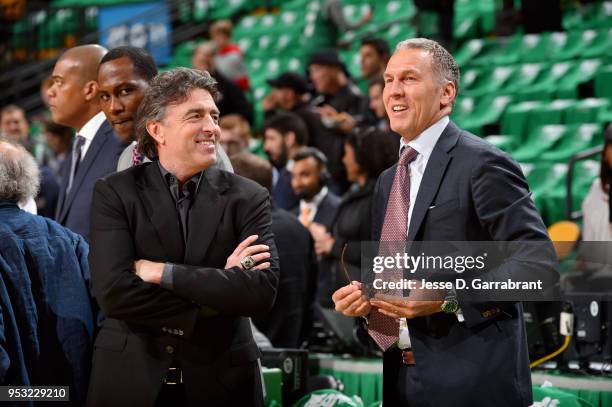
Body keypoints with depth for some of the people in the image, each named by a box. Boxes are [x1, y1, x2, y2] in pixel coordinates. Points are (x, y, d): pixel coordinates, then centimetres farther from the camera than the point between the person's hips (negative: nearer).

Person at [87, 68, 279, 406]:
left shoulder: (247, 198, 0)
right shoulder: (114, 194, -3)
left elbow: (262, 290, -14)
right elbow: (113, 292, -16)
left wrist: (164, 273, -18)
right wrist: (221, 286, -15)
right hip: (130, 379, -1)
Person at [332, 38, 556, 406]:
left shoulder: (483, 164, -10)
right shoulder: (388, 181, 15)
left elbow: (539, 262, -17)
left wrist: (446, 299, -23)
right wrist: (361, 297, 2)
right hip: (403, 377, 7)